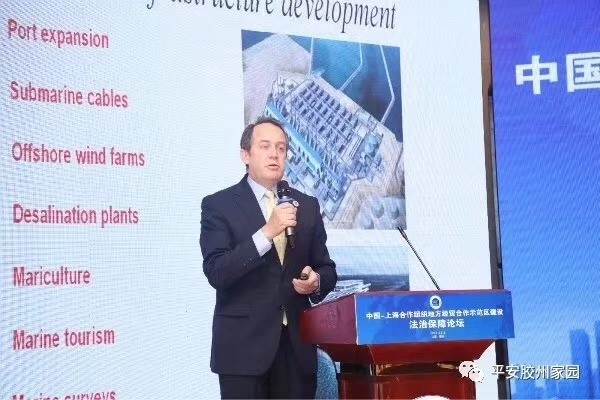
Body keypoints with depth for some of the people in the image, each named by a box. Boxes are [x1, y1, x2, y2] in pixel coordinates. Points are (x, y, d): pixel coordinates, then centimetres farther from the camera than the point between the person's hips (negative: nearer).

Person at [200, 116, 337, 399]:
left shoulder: (307, 205, 10)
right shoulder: (218, 205, -2)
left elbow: (327, 269, 14)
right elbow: (216, 273, -14)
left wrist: (316, 282, -10)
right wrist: (267, 232, -23)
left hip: (297, 343, 4)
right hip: (243, 344, -3)